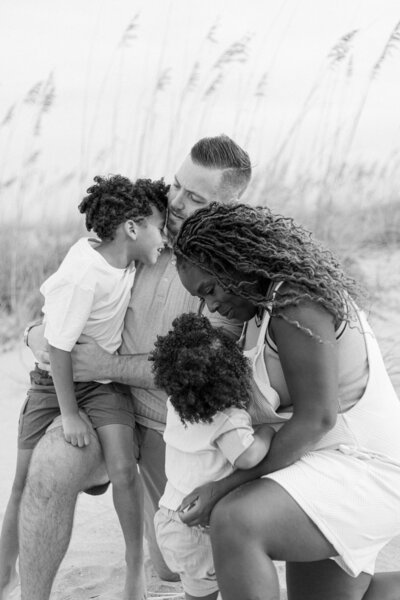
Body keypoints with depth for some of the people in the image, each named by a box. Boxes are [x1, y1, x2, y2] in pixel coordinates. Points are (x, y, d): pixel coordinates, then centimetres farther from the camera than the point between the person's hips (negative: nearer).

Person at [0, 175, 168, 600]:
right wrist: (70, 415, -17)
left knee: (123, 469, -14)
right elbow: (59, 347, -23)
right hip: (55, 378, -4)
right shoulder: (82, 277, -30)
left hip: (105, 379, 4)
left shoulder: (121, 254, -11)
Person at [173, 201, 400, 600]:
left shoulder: (293, 300, -19)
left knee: (233, 525, -32)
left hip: (359, 473, -11)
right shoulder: (272, 303, 12)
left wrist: (226, 489, -18)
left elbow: (316, 416, -22)